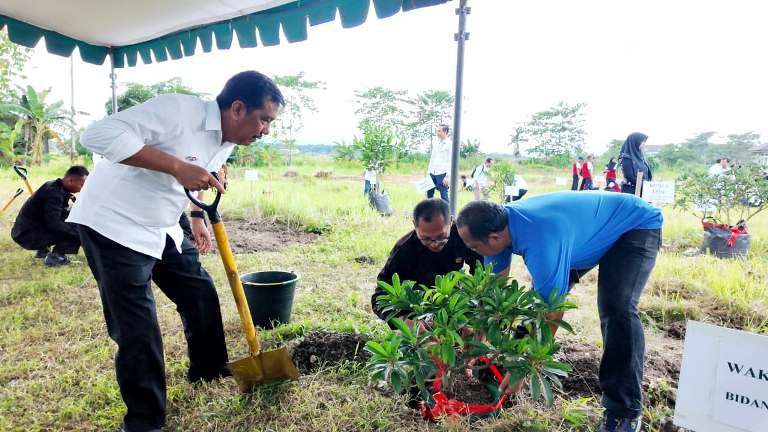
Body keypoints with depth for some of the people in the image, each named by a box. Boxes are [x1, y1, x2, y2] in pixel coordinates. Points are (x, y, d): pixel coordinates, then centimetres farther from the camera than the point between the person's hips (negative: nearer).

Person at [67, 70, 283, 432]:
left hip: (161, 228, 9)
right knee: (138, 329, -6)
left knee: (201, 294, 13)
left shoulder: (228, 142, 3)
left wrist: (197, 220, 16)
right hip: (114, 225, -8)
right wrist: (177, 166, -36)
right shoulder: (179, 110, -25)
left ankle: (208, 370, 36)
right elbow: (100, 134, -32)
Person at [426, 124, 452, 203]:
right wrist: (428, 172, 14)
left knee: (443, 195, -2)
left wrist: (448, 176, -17)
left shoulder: (449, 145, -7)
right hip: (432, 173, 7)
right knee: (429, 193, 11)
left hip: (442, 174, -7)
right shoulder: (436, 144, 14)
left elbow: (451, 162, -11)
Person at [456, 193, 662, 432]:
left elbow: (551, 313, -32)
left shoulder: (541, 242, -41)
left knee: (616, 308, -25)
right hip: (593, 225, 8)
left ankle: (625, 410, -12)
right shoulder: (500, 224, -16)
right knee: (542, 294, 6)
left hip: (636, 226, -8)